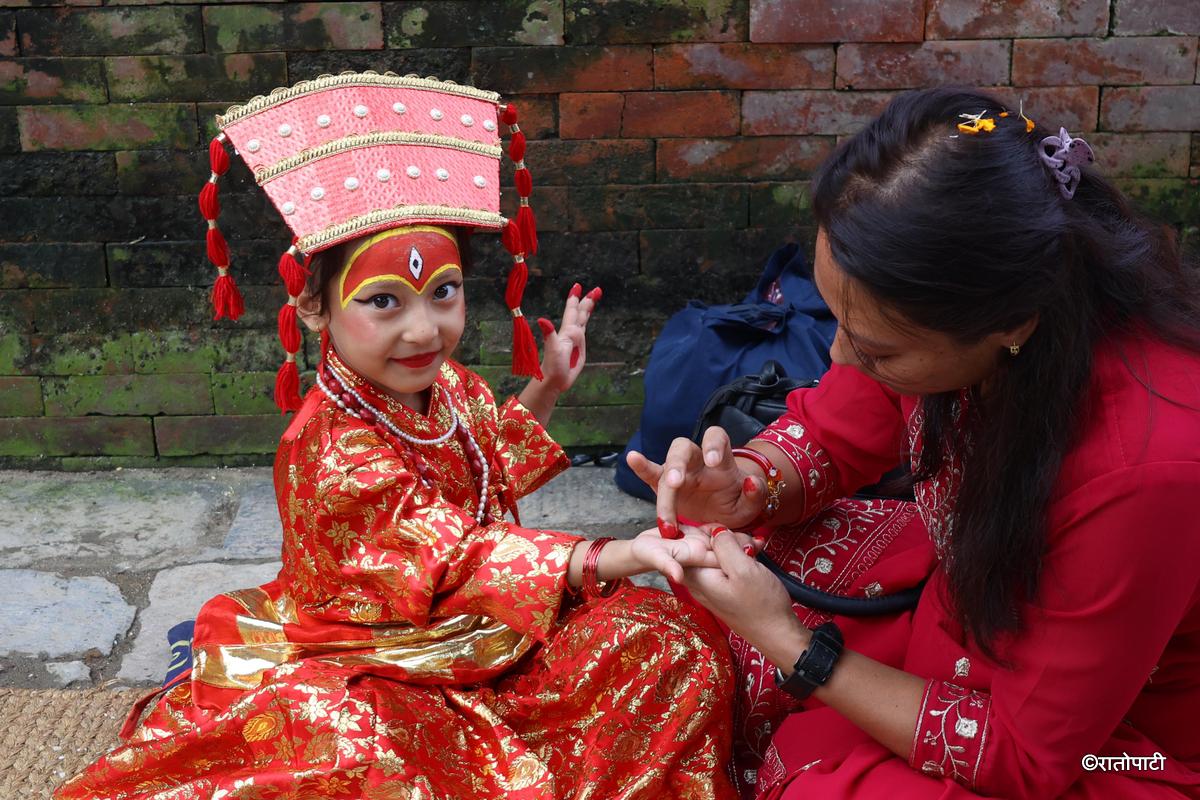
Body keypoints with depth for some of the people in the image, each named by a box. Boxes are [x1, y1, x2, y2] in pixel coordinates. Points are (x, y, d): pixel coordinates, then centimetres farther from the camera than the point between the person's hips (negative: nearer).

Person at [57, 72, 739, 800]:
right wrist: (617, 557, -43)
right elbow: (462, 558, -32)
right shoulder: (334, 453, -28)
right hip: (370, 672, -7)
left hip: (487, 636, 7)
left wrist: (547, 384, 10)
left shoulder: (448, 385, -3)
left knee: (672, 645, -6)